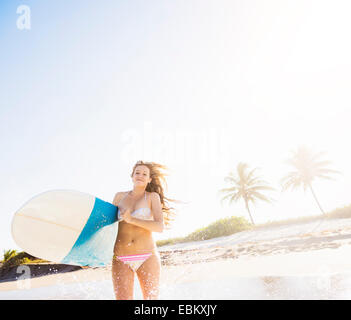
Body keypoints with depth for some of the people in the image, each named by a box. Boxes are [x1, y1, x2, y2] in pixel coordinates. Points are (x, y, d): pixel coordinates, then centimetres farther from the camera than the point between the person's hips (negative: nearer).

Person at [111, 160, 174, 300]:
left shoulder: (153, 196, 4)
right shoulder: (119, 196, 12)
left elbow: (160, 227, -8)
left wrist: (132, 220, -17)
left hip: (147, 258, -1)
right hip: (121, 260, 2)